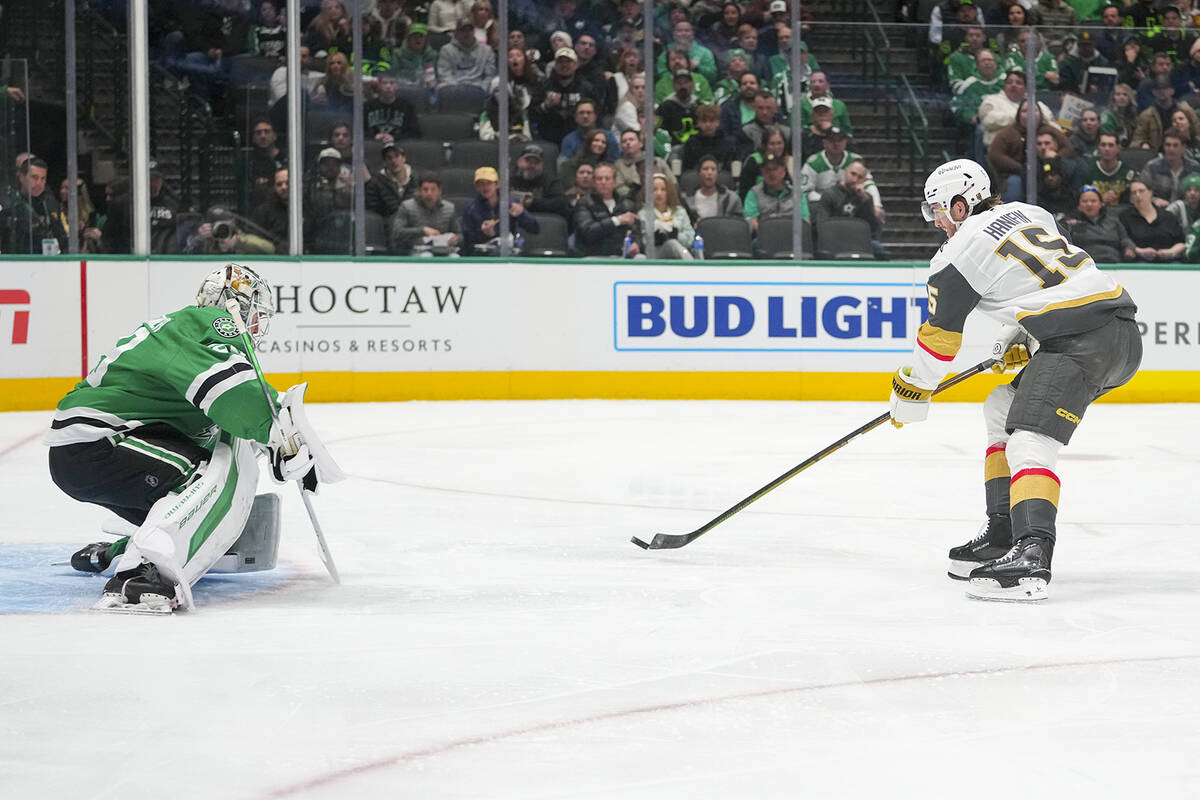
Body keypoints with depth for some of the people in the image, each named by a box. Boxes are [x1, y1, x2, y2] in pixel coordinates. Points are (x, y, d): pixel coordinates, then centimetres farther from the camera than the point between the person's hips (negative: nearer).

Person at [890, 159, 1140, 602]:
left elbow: (939, 337, 7)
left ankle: (1031, 556, -43)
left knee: (1029, 442, -21)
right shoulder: (1029, 214, 21)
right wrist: (1019, 336, 36)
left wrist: (911, 393, 20)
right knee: (1002, 409, 22)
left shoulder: (957, 255, -1)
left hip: (1081, 340, -9)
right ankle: (1003, 537, 21)